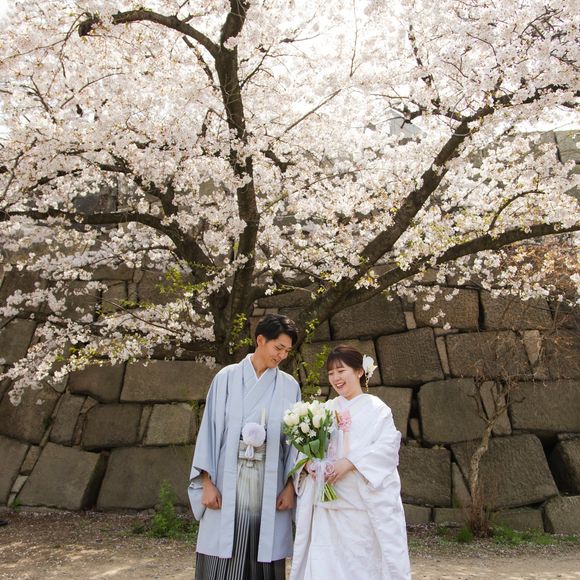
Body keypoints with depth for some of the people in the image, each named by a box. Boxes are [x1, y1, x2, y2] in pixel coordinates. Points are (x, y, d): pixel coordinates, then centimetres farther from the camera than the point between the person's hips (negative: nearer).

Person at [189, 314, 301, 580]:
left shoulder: (289, 386, 5)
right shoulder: (227, 377, 1)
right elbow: (211, 428, 0)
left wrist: (290, 486, -1)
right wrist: (207, 482, -5)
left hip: (270, 482, 1)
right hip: (228, 480, -1)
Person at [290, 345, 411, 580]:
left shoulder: (375, 408, 1)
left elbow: (387, 446, -12)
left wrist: (349, 463, -20)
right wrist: (308, 464, -10)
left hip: (366, 504, -3)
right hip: (328, 503, 4)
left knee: (363, 559, 1)